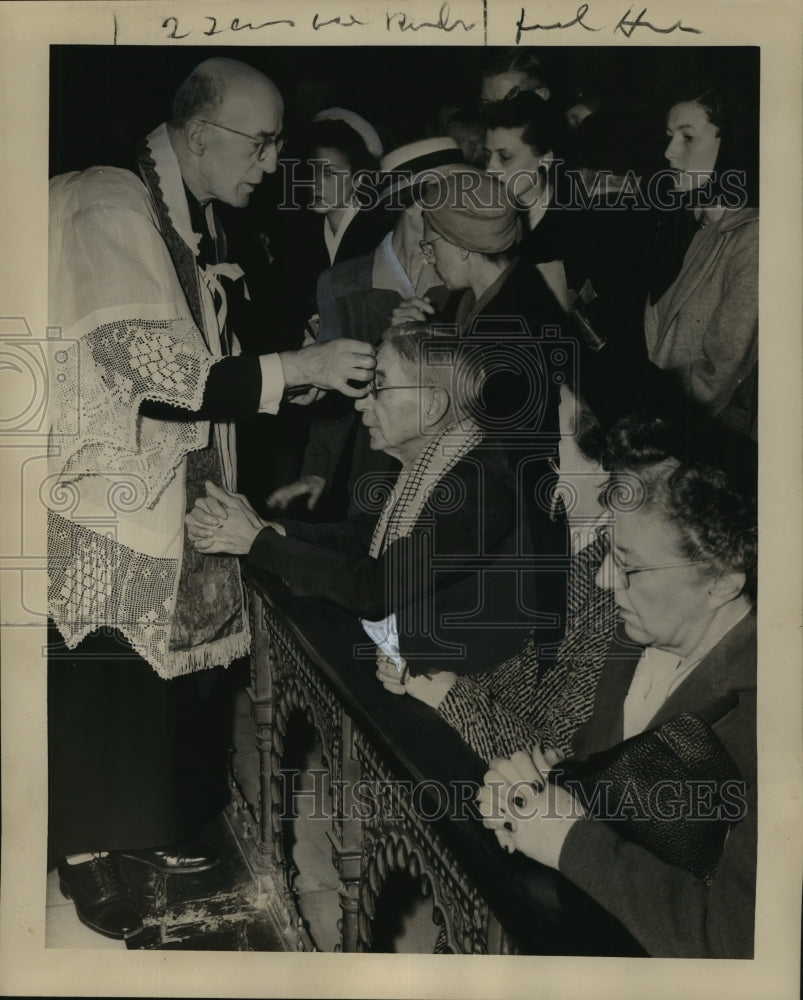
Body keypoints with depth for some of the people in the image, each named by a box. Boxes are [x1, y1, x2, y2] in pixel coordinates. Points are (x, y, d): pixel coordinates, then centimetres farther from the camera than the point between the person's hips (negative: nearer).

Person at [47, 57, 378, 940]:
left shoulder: (194, 222, 10)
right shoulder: (109, 209, -16)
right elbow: (150, 369, -25)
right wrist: (297, 366, -25)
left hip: (177, 495, 8)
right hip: (108, 501, -8)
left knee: (167, 665, 15)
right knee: (99, 679, 3)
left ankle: (141, 823, 34)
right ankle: (84, 851, 23)